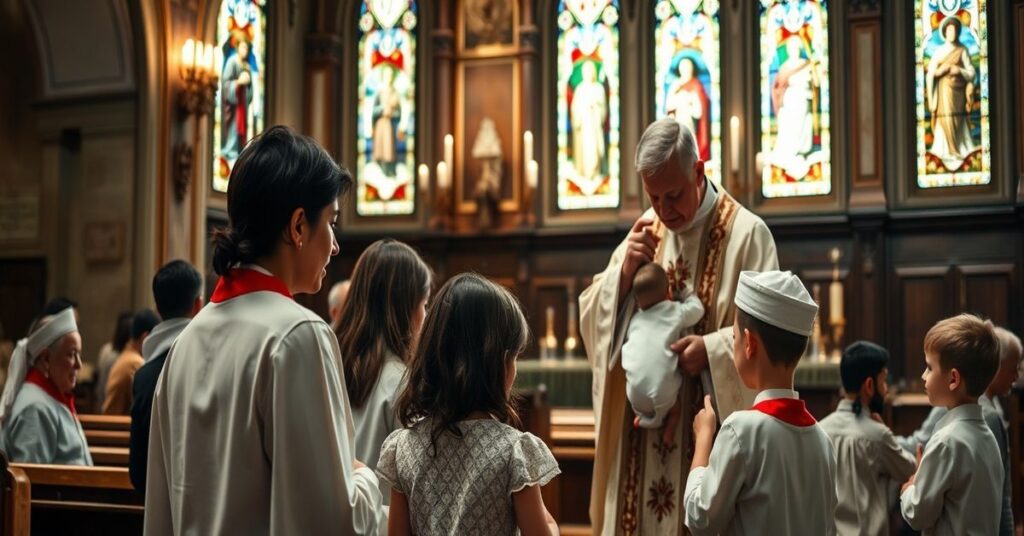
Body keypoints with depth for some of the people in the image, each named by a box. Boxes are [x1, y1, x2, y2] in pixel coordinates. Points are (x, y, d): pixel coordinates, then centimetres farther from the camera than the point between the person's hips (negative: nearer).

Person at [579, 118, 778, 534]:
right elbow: (592, 318, 8)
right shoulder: (647, 230, 9)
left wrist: (712, 348, -23)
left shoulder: (746, 233, -8)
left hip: (709, 428, -5)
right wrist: (625, 270, -9)